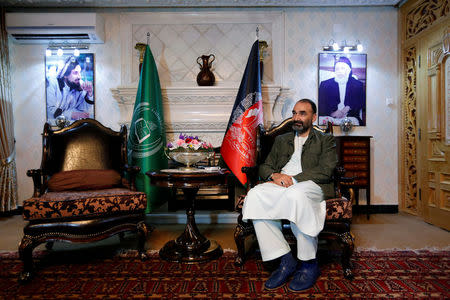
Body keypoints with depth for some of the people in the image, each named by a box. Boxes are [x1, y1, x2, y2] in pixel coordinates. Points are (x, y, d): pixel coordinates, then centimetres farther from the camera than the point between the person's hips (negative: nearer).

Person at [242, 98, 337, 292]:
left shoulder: (325, 140, 17)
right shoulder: (281, 140, 29)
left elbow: (325, 171, 0)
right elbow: (264, 166, 20)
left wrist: (293, 179, -11)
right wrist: (274, 175, -5)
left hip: (311, 185, -3)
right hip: (280, 184, 4)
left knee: (295, 194, -39)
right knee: (255, 195, -29)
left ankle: (309, 263, -18)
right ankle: (286, 261, -20)